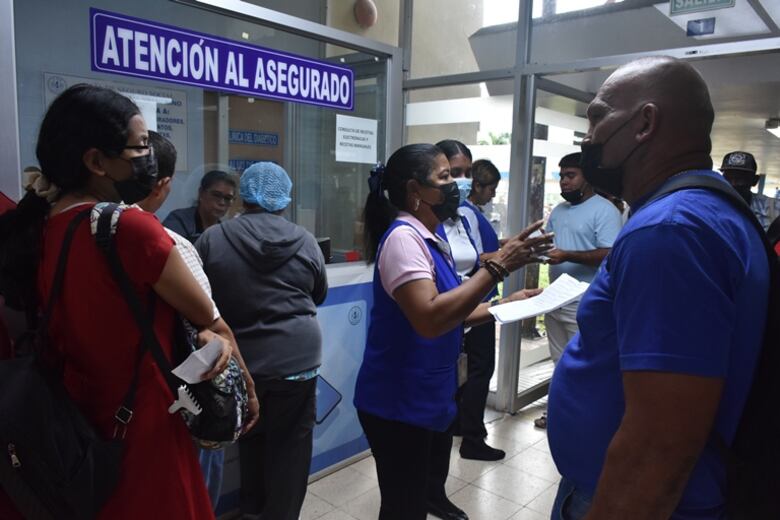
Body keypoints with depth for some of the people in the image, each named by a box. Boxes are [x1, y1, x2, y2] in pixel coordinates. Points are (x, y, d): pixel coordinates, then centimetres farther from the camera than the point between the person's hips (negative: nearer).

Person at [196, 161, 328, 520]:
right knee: (291, 439, 13)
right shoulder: (305, 241, -5)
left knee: (250, 434, 21)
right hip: (297, 355, -1)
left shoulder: (212, 239, -7)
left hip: (239, 356, 2)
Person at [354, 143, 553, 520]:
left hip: (429, 399, 9)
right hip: (398, 406, -9)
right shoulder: (403, 237, -20)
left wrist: (506, 304, 8)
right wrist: (498, 267, -31)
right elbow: (429, 319, -33)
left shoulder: (430, 239, 11)